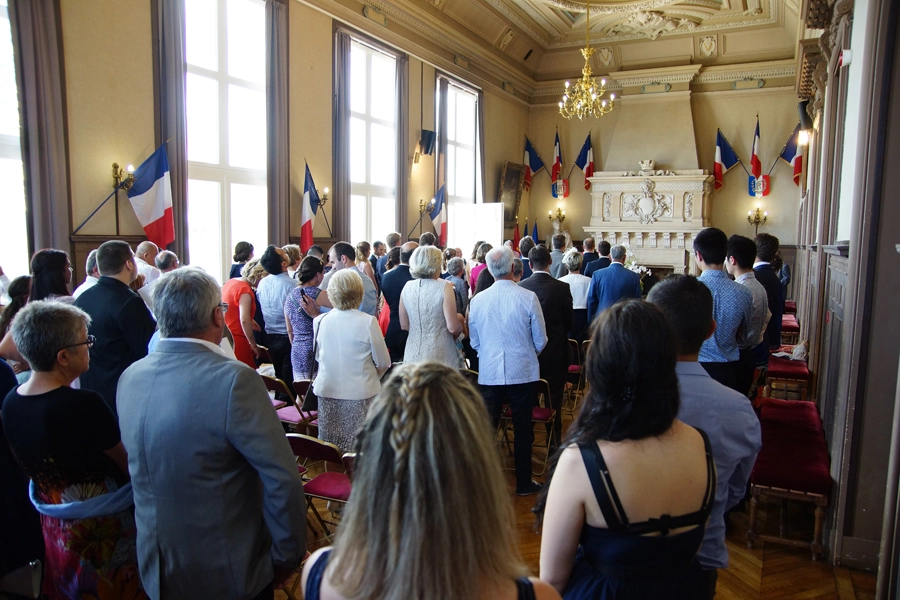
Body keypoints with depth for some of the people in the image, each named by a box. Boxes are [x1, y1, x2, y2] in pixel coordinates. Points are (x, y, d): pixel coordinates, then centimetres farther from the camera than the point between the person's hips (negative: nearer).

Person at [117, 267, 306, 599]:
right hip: (229, 571, -6)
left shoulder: (129, 377, -5)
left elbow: (139, 466, 7)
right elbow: (283, 479, -25)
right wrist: (288, 556, -12)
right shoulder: (234, 379, -26)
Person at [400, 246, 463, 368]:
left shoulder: (407, 287, 1)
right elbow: (453, 327, -14)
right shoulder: (444, 287, -12)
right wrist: (461, 327, 7)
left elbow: (404, 325, 8)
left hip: (413, 354, 5)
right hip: (440, 356, -4)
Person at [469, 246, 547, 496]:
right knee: (522, 429, 11)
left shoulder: (477, 300, -5)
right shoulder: (528, 298, -12)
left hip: (489, 373, 1)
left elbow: (474, 341, 5)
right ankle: (524, 483, 22)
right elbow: (540, 340, -3)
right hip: (523, 372, -1)